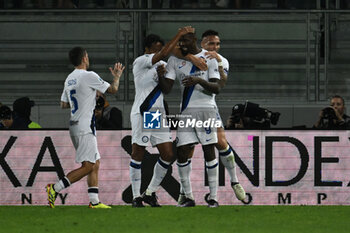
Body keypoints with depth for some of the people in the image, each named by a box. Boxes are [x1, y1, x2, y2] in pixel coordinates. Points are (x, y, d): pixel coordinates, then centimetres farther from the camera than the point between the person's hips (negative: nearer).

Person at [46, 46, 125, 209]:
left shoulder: (69, 79, 13)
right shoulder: (89, 76, -12)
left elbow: (63, 104, 19)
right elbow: (113, 89, -6)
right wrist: (117, 76, 13)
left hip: (74, 126, 9)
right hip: (85, 127, -9)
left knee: (95, 164, 11)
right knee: (87, 166, -11)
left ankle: (94, 201, 7)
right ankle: (55, 188, -17)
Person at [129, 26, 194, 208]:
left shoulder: (161, 65, 15)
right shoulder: (141, 62, -10)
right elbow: (164, 54, -22)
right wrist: (179, 35, -18)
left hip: (158, 116, 7)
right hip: (142, 113, -7)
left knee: (168, 155, 2)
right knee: (138, 155, 0)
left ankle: (150, 193, 14)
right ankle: (136, 196, 7)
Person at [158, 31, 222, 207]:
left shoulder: (208, 58, -1)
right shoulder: (175, 60, 8)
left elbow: (216, 88, -7)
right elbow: (166, 89, 4)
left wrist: (199, 81, -25)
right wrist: (161, 76, -17)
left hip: (206, 109, -3)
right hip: (186, 111, 3)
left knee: (209, 152, -1)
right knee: (182, 152, -4)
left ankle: (213, 197, 2)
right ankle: (188, 197, 3)